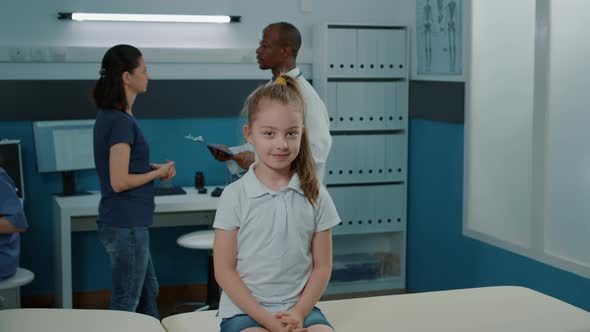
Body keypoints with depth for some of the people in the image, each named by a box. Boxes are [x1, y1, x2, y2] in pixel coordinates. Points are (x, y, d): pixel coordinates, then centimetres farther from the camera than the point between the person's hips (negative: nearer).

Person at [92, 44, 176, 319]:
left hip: (127, 223, 10)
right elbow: (119, 181, -22)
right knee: (126, 304, 4)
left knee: (148, 292, 22)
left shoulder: (109, 116, 9)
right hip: (126, 225, -10)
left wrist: (153, 168, 4)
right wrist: (158, 173, -9)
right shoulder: (122, 121, -20)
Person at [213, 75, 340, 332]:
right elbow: (224, 270, -4)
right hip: (245, 310, -2)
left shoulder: (315, 196, 2)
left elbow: (322, 266, 5)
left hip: (300, 307, 2)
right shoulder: (234, 196, -4)